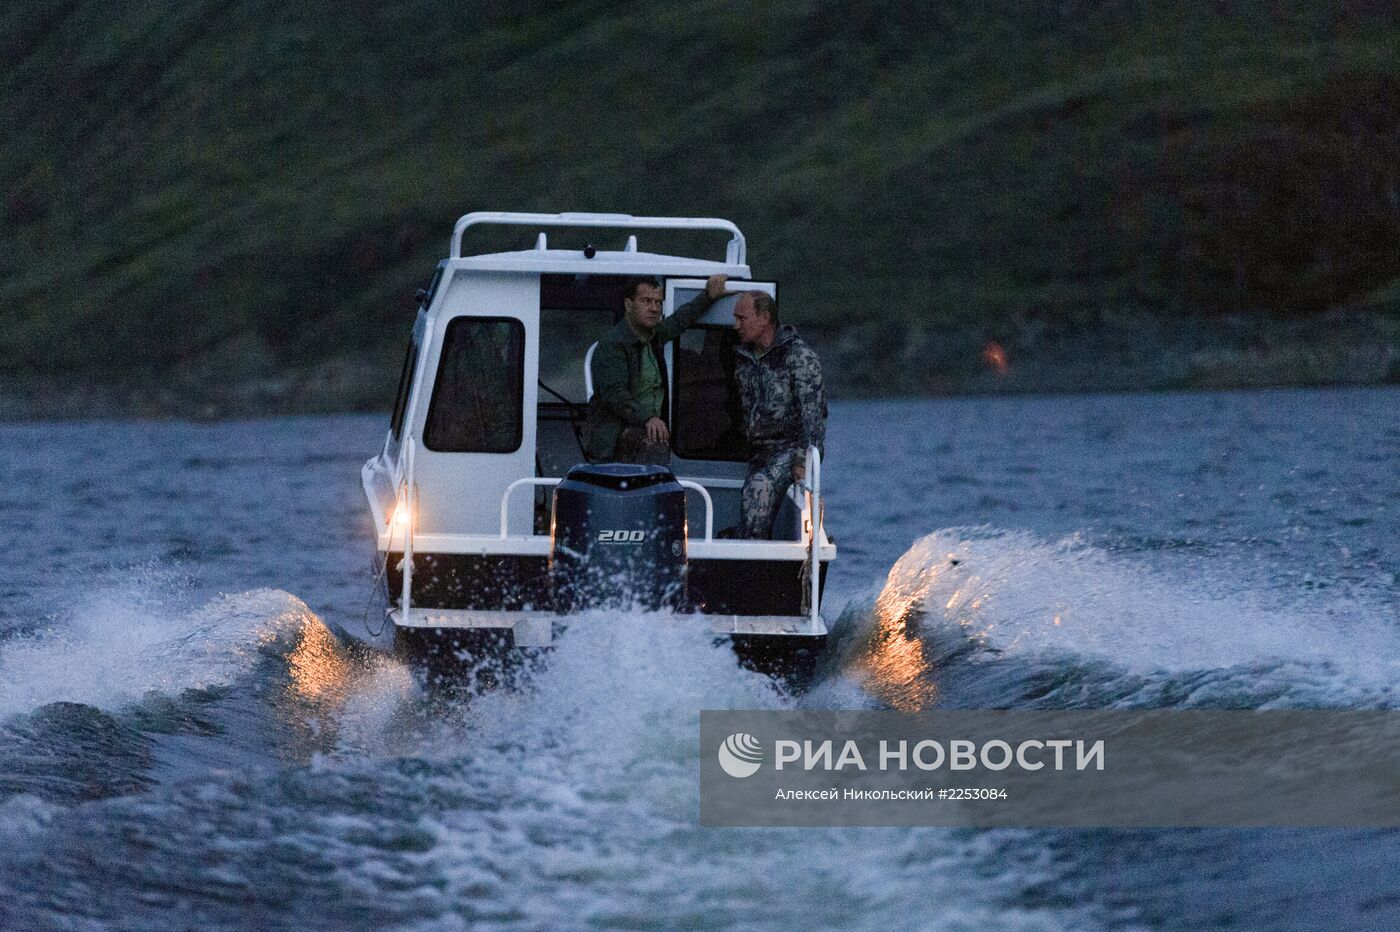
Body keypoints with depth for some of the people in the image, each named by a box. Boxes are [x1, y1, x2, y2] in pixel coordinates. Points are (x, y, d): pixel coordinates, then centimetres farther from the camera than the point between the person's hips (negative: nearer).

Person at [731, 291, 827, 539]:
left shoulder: (800, 357, -8)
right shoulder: (742, 357, 12)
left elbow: (812, 414, -14)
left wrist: (802, 461, -22)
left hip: (792, 447, -7)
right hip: (757, 451, 7)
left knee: (760, 486, -29)